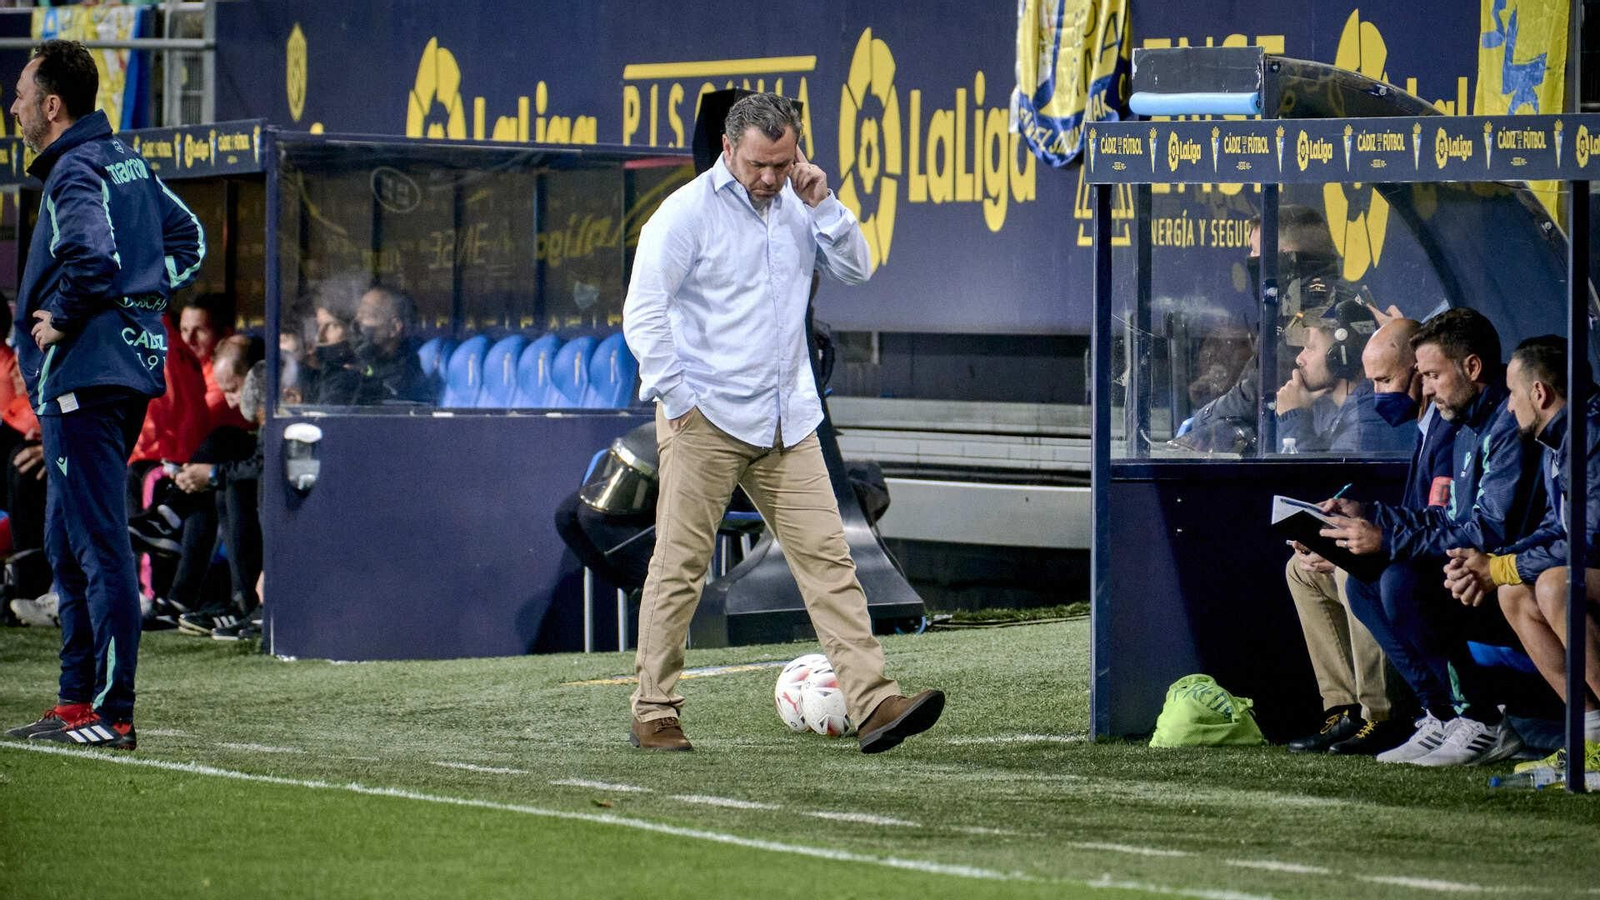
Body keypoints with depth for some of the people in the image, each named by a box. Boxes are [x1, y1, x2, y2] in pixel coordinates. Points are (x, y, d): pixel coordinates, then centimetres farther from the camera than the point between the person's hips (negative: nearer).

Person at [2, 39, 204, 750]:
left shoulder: (75, 171, -13)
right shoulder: (128, 161, 16)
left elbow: (91, 255, -29)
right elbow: (187, 237, 23)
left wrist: (60, 319, -15)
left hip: (85, 367, -10)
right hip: (134, 358, 10)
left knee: (99, 545, -10)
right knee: (68, 545, 17)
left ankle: (111, 713, -10)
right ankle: (76, 703, 21)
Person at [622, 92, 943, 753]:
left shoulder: (796, 203, 11)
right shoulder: (687, 213, -7)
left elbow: (855, 270, 9)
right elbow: (643, 311, -10)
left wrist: (822, 205, -4)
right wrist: (674, 397, -13)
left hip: (787, 424, 5)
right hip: (707, 421, -5)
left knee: (828, 560, -3)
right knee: (680, 568, -1)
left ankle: (873, 704, -8)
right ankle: (654, 715, 8)